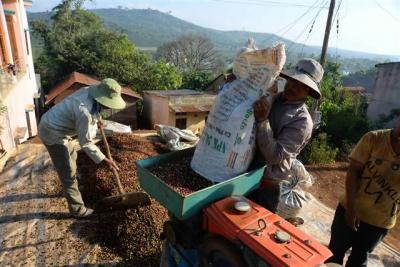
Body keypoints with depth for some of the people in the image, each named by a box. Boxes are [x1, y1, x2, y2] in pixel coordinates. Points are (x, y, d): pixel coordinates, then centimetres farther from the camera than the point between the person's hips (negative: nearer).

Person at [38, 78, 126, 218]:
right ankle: (77, 209, 13)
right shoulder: (85, 111, -35)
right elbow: (85, 142, -26)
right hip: (52, 133, -10)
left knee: (71, 158, 27)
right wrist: (104, 159, -21)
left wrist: (95, 122, 30)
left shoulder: (89, 91, -10)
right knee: (68, 171, -1)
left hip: (54, 125, 10)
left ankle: (71, 189, 49)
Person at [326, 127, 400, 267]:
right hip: (351, 209, -1)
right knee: (335, 252, 15)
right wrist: (351, 208, -18)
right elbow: (353, 171, -14)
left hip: (380, 221, 1)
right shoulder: (374, 138, -15)